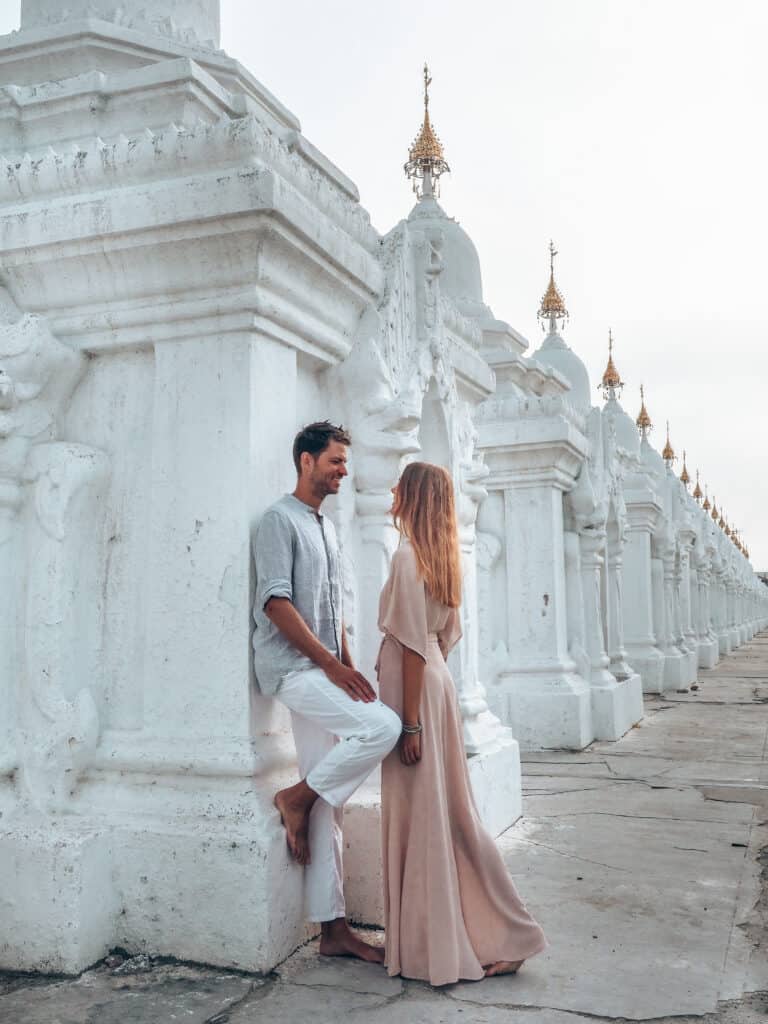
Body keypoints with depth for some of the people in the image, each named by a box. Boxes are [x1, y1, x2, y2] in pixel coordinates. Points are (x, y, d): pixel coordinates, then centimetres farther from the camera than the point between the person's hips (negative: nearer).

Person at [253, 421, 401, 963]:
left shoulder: (328, 527, 21)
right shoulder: (280, 519, -5)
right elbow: (276, 602, -15)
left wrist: (350, 666, 10)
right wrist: (330, 664, -17)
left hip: (323, 672, 8)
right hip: (293, 668, -8)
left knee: (328, 807, 5)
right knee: (383, 726, -26)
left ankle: (334, 928, 10)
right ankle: (297, 796, -6)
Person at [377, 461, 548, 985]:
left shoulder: (408, 556, -15)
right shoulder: (443, 555, 11)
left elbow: (414, 644, -18)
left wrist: (410, 722, -17)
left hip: (414, 685, -9)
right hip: (437, 679, 9)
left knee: (419, 814, 2)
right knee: (448, 809, 14)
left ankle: (431, 947, 14)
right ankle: (495, 935, 23)